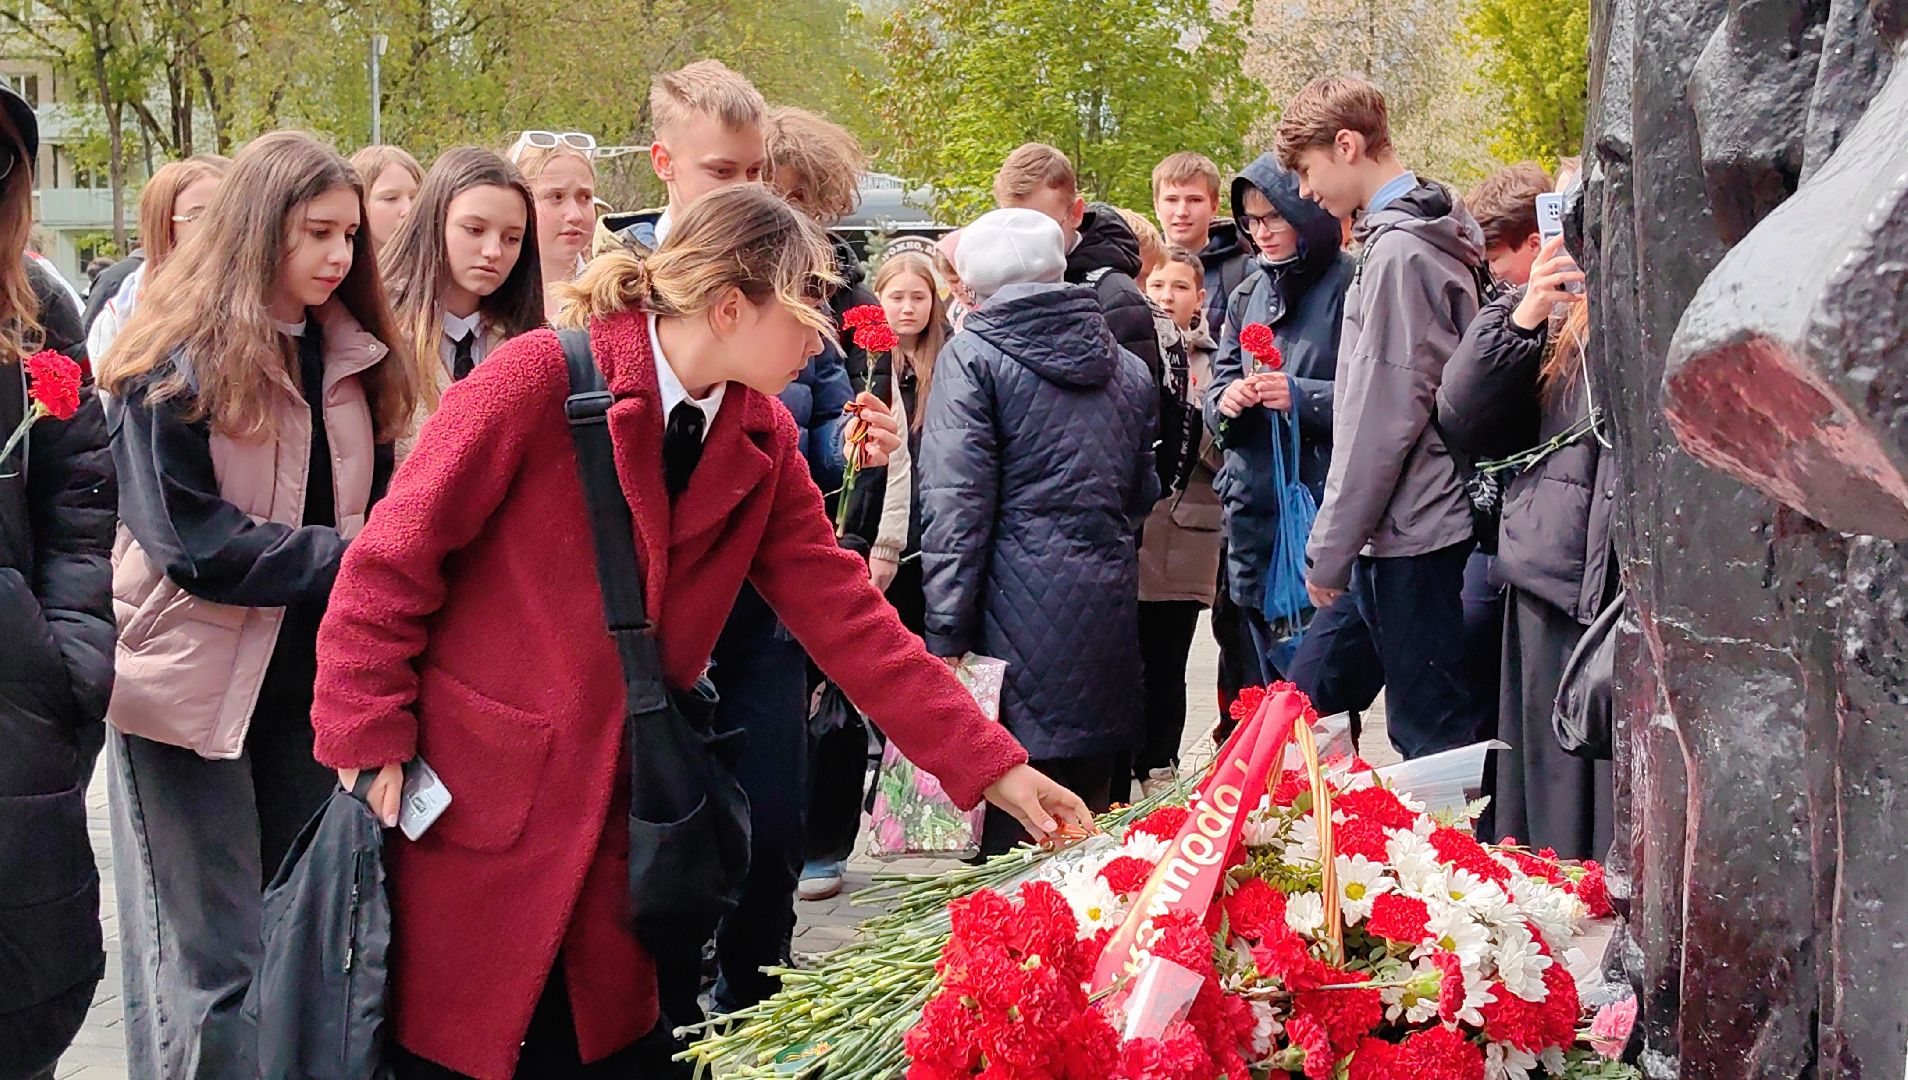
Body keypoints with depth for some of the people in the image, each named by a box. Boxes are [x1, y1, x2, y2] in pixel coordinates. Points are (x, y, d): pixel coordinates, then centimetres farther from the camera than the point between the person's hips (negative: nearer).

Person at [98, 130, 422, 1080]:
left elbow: (374, 511, 10)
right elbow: (194, 541, -18)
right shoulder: (178, 361, -10)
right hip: (198, 681, -6)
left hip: (310, 676, 6)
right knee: (212, 964, -4)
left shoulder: (354, 357, 8)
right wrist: (353, 556, -20)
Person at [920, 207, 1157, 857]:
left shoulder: (972, 357, -3)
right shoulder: (1128, 368, 16)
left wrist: (946, 630, -11)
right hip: (1109, 607, 6)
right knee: (1087, 820, 12)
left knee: (1007, 829, -3)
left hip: (1019, 607, -6)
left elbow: (957, 501, -11)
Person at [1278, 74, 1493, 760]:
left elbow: (1384, 415, -18)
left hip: (1411, 533, -10)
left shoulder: (1398, 251, -15)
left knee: (1433, 735, -5)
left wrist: (1332, 547, -13)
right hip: (1422, 526, 10)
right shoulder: (1426, 234, 15)